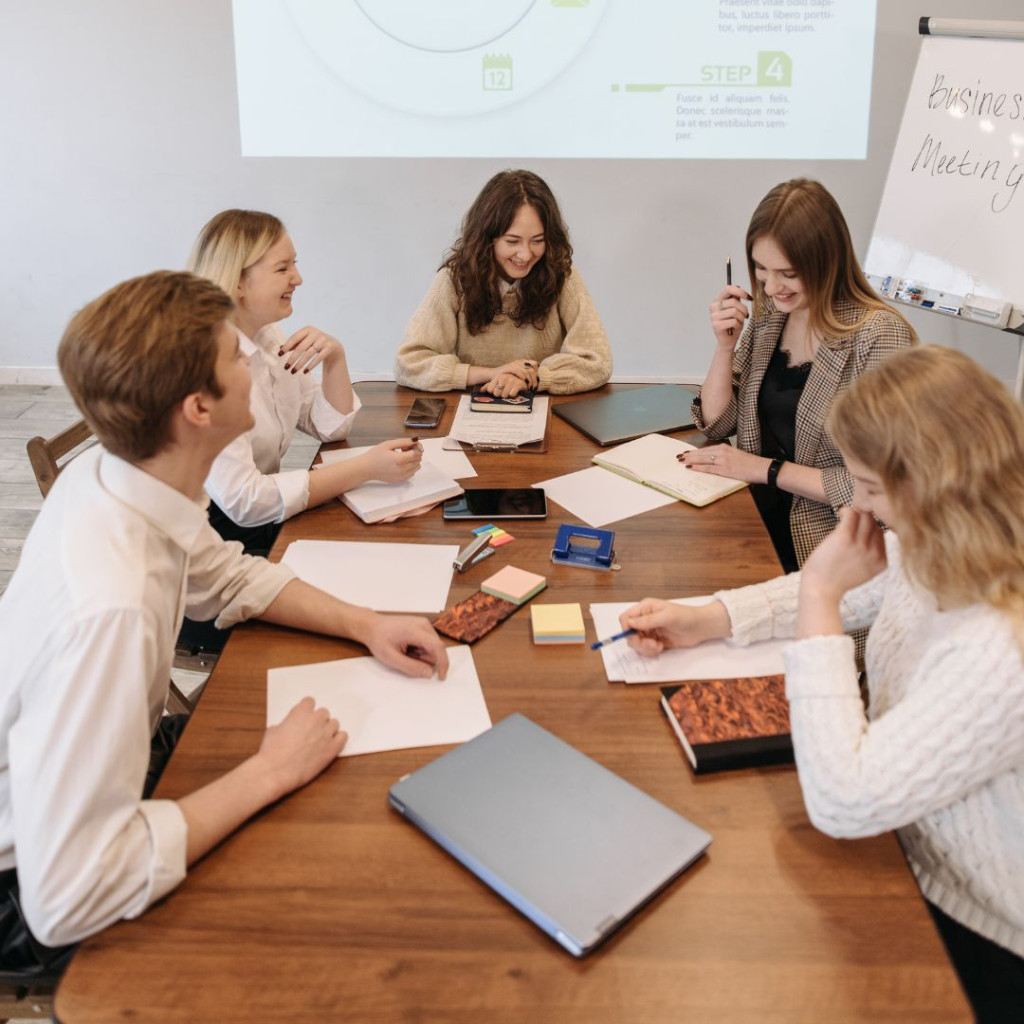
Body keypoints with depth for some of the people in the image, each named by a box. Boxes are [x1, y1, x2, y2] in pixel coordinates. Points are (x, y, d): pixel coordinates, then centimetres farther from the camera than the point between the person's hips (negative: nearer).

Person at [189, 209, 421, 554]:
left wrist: (335, 357, -10)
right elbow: (241, 501, -28)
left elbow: (330, 427, 9)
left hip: (268, 524, 8)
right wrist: (366, 467, -27)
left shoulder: (269, 337, 5)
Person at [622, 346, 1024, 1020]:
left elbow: (841, 803, -36)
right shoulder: (942, 553, -12)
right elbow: (849, 591, 10)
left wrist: (820, 595, -33)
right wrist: (705, 620, -1)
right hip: (916, 848, 7)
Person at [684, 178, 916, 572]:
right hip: (754, 519, 6)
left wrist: (765, 469, -16)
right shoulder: (768, 314, 5)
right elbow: (716, 423, 8)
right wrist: (725, 344, -6)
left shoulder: (879, 336, -15)